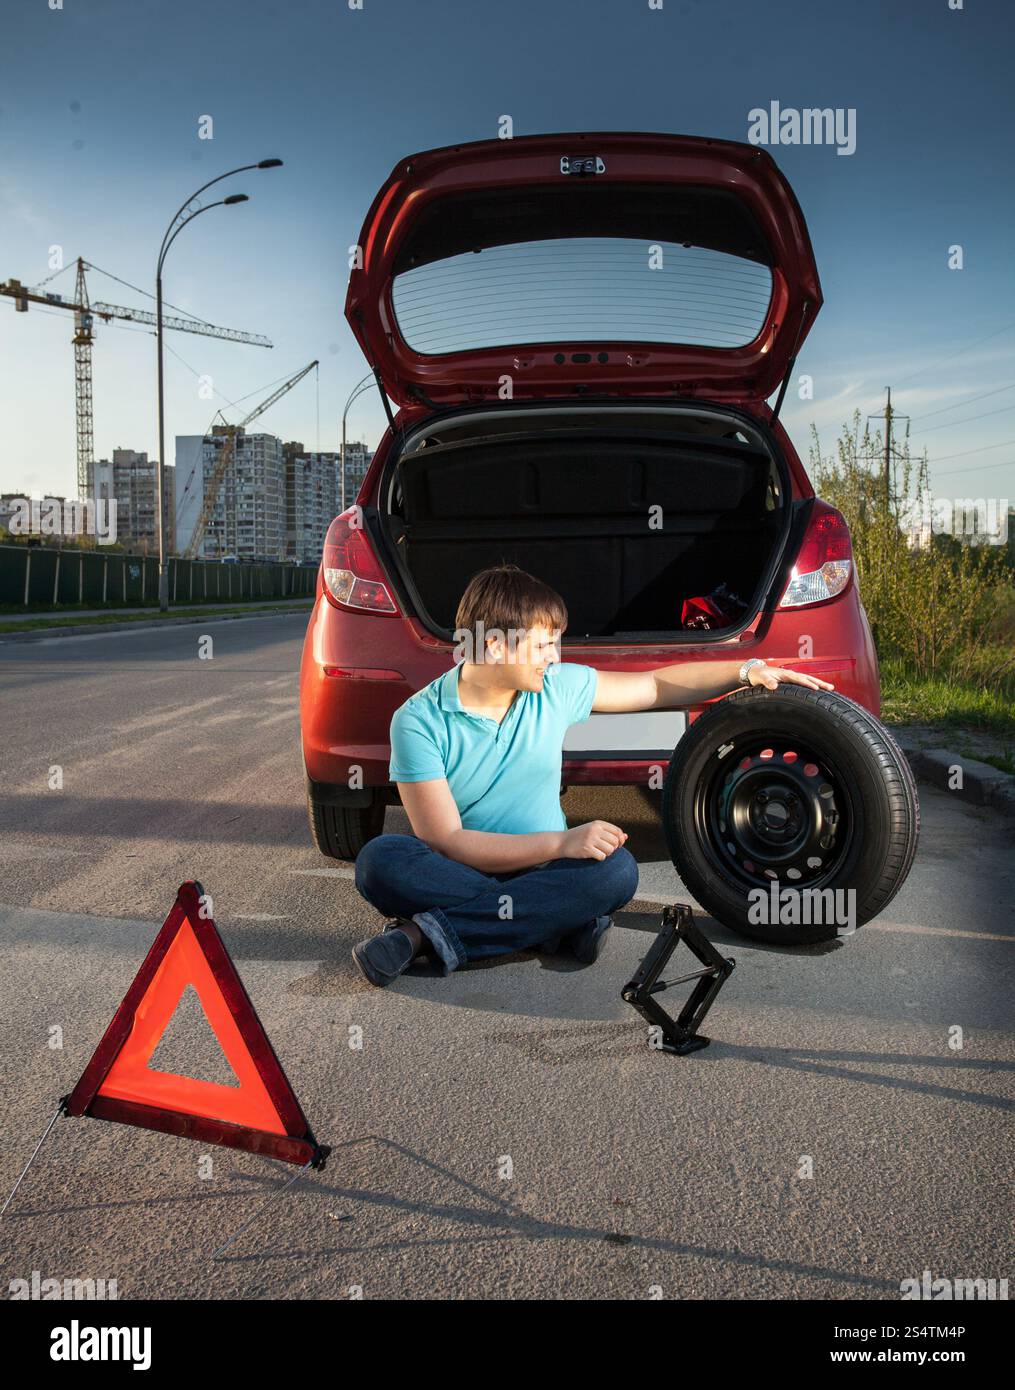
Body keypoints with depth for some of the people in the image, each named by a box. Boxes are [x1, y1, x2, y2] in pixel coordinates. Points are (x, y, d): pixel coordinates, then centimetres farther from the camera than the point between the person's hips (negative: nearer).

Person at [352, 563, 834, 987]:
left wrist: (748, 669, 5)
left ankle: (434, 934, -28)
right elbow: (444, 840, -18)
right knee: (380, 859, -33)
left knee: (618, 868, -29)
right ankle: (561, 922, -31)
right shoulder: (419, 720, -12)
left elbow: (658, 685, 14)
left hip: (544, 869, 3)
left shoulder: (557, 687, 1)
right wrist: (561, 843, -25)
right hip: (459, 873, -3)